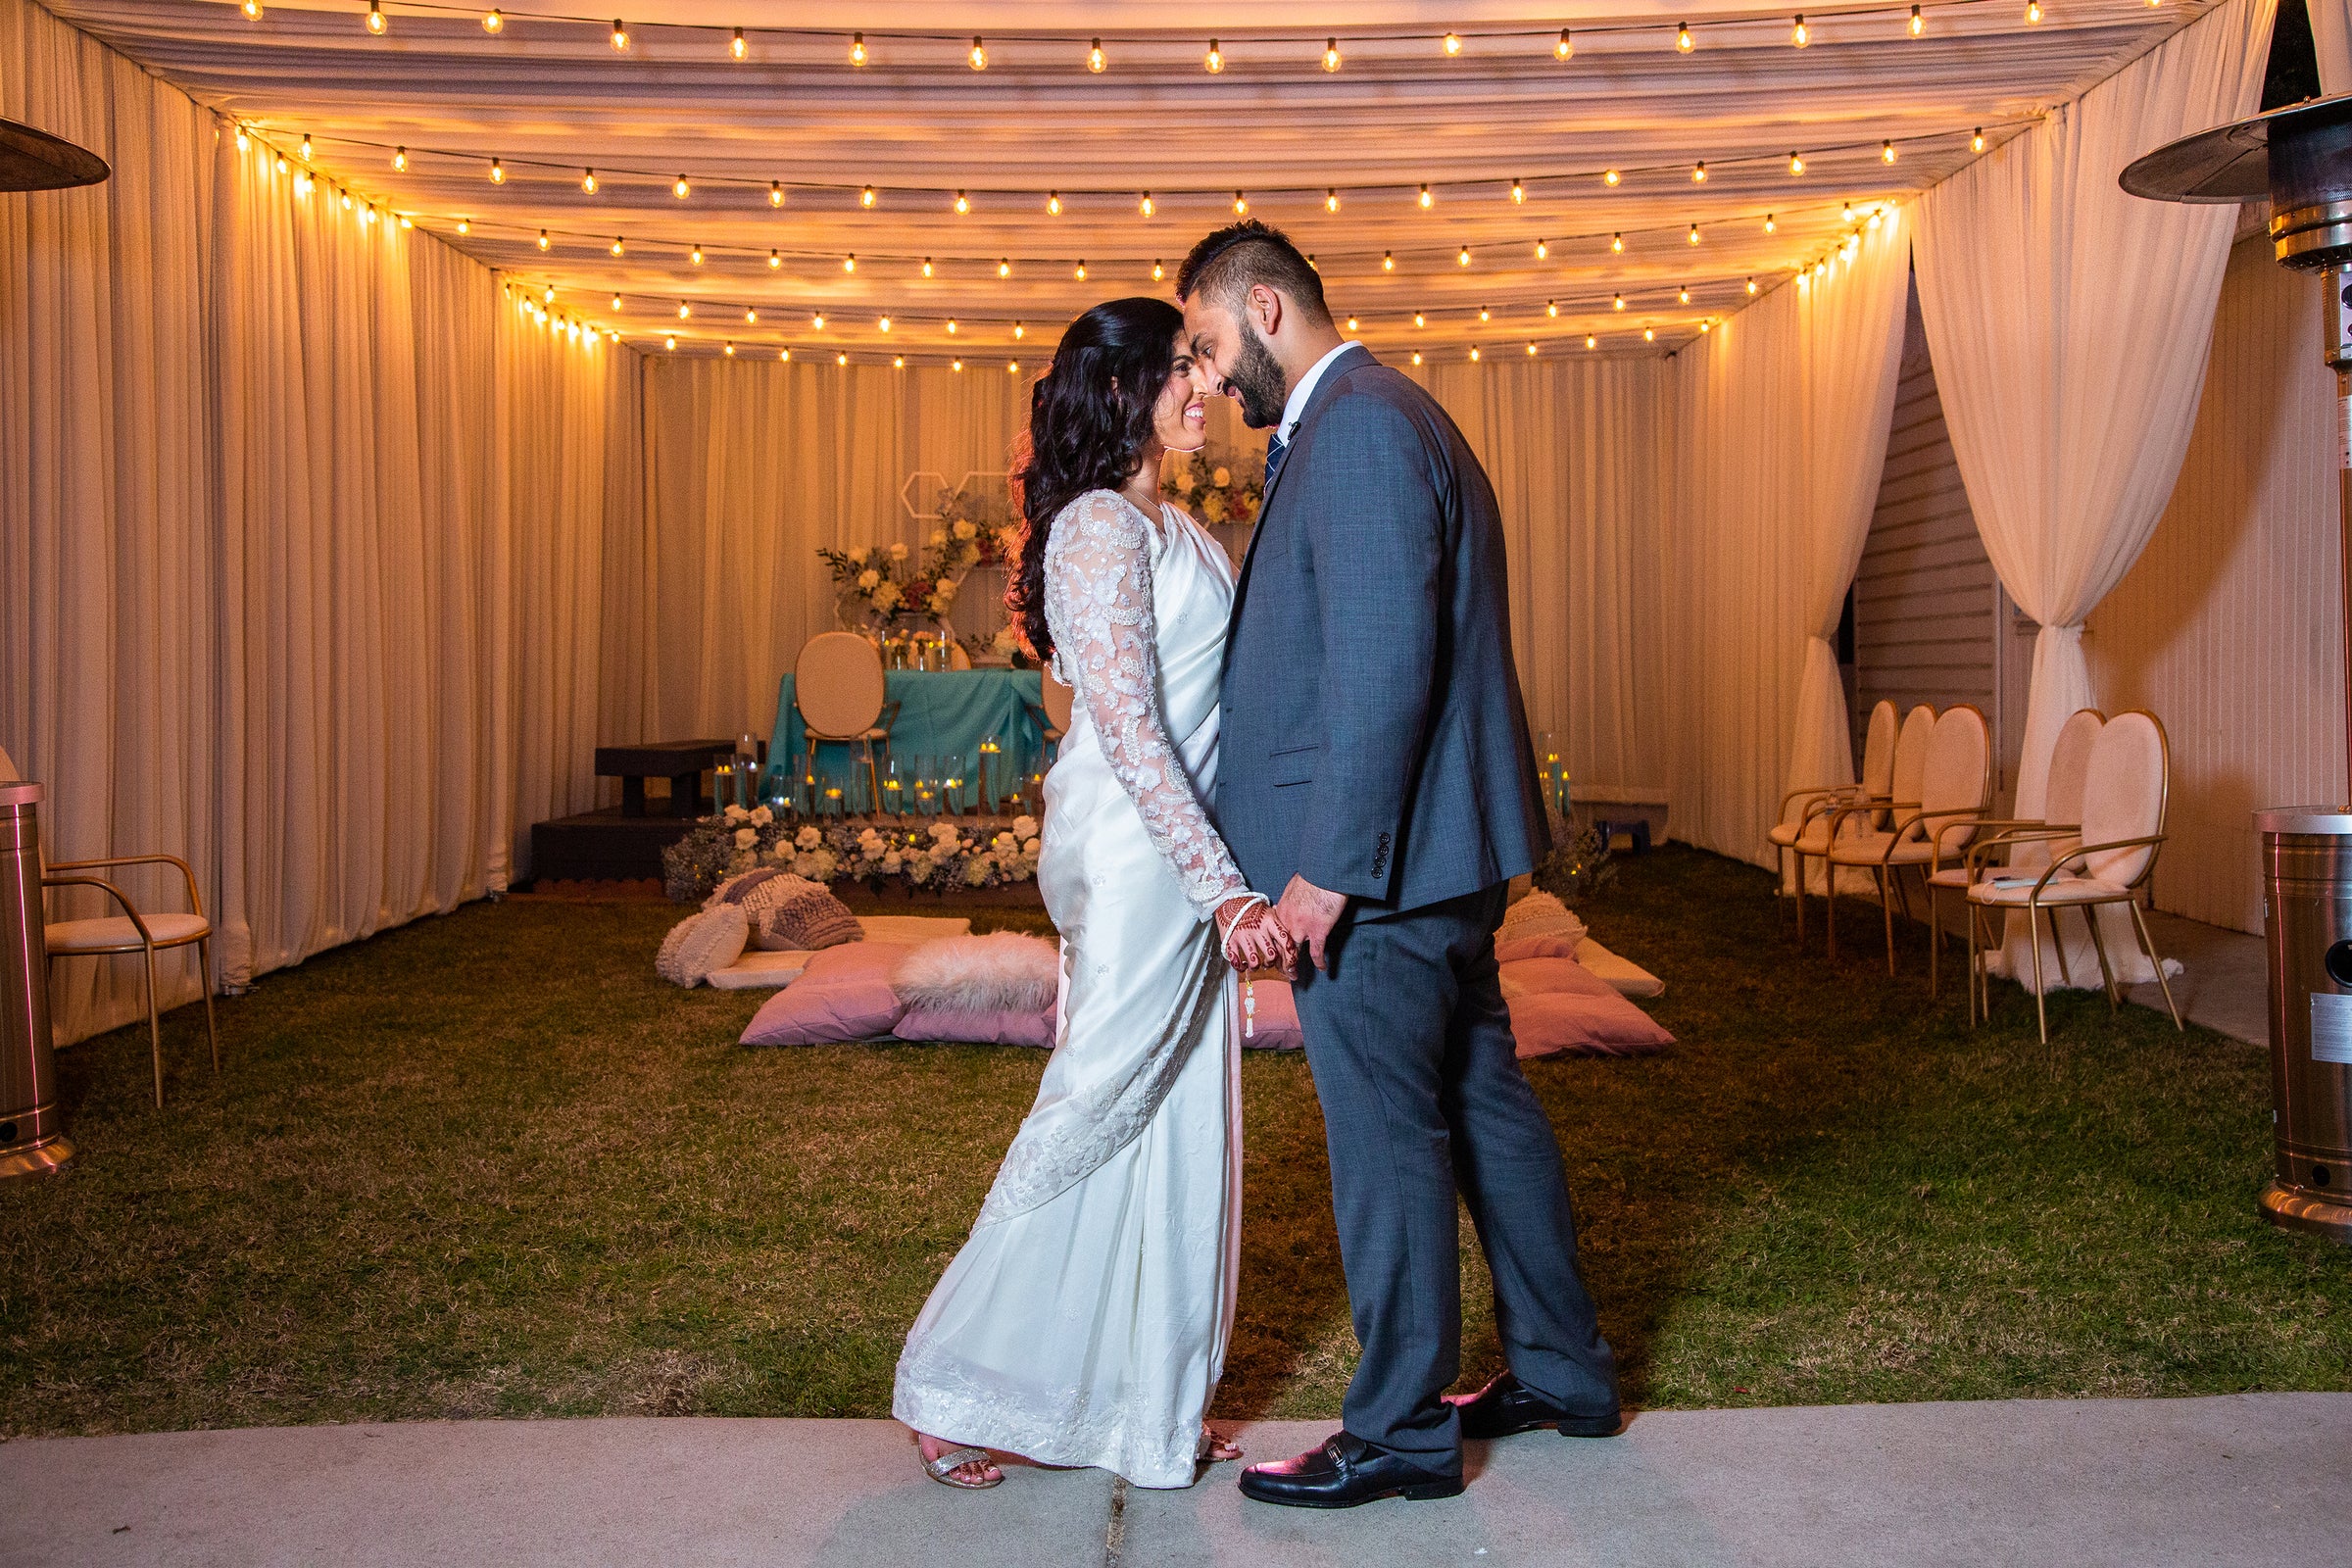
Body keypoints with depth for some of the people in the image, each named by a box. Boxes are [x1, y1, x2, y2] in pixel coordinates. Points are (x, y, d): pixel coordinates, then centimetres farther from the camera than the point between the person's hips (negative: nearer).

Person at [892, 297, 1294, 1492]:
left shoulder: (1167, 528, 15)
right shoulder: (1102, 528, -14)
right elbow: (1128, 732, -21)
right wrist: (1224, 889, -24)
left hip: (1182, 862, 9)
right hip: (1134, 862, -9)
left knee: (1175, 1121, 12)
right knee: (1099, 1112, -2)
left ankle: (1145, 1404, 24)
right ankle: (954, 1385, 13)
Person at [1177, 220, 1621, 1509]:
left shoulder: (1357, 428, -15)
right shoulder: (1375, 418, 18)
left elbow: (1384, 668, -23)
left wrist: (1329, 867, -23)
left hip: (1377, 865, -11)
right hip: (1440, 849, 11)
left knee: (1385, 1140, 0)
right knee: (1484, 1109, 18)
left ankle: (1397, 1431, 14)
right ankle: (1561, 1369, 32)